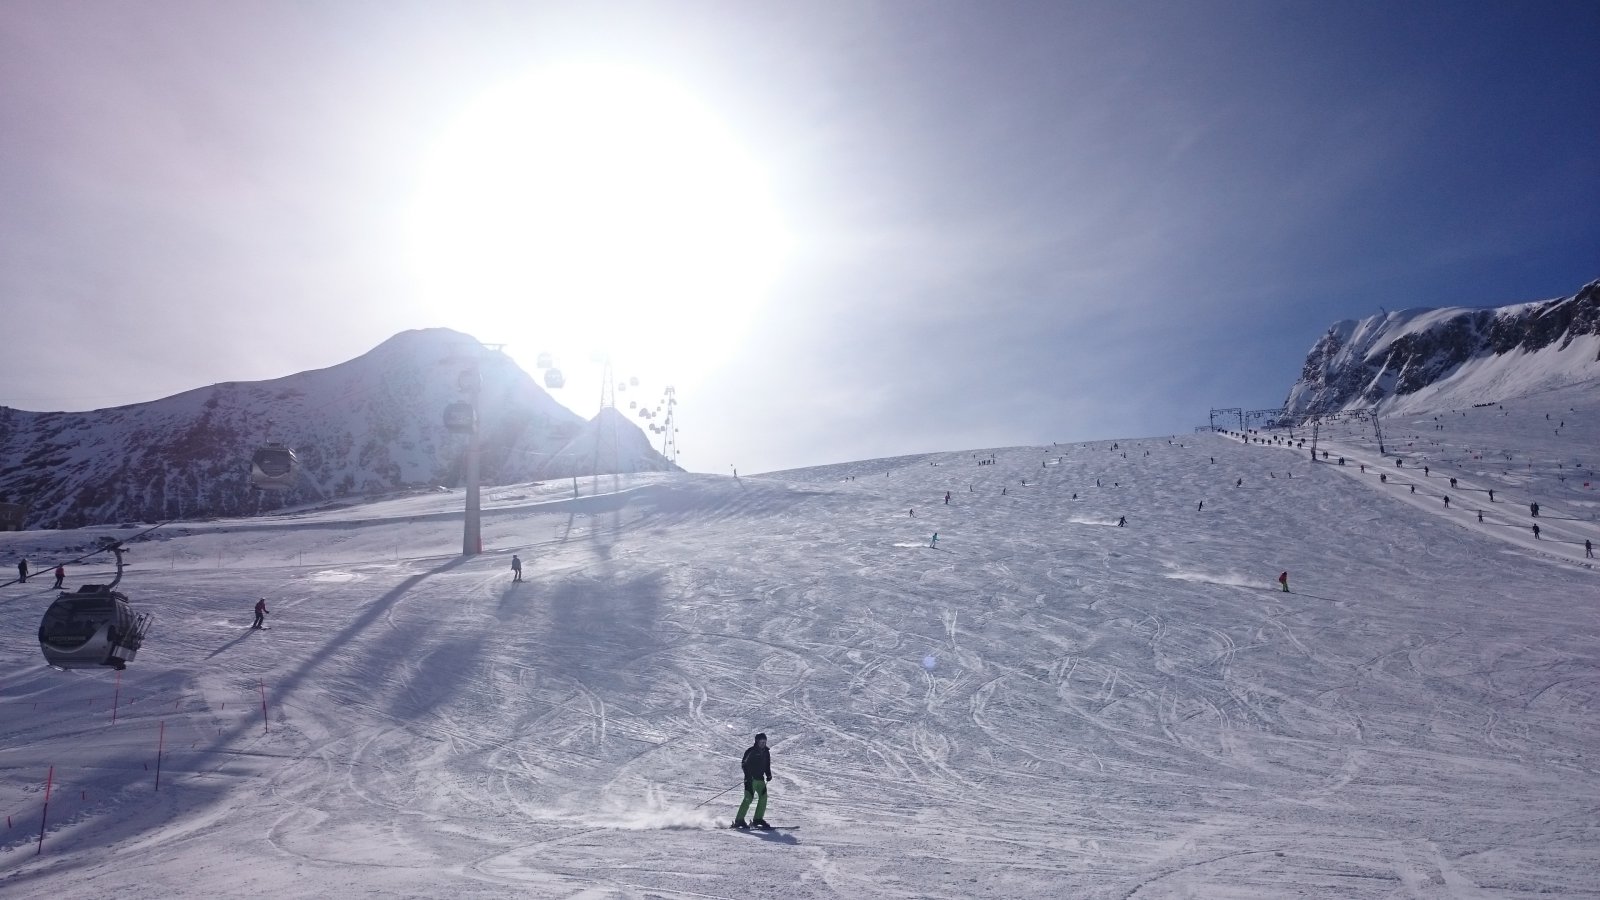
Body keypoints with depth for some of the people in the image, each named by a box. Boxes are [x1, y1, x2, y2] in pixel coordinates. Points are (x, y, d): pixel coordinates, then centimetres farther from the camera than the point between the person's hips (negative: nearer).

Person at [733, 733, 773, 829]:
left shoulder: (766, 752, 11)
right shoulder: (750, 751, -10)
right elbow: (744, 764, -12)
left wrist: (768, 775, 9)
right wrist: (748, 776, -22)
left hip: (760, 778, 7)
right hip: (751, 778, -7)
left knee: (764, 796, -1)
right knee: (749, 798, -15)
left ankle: (758, 819, 9)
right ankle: (739, 820, -12)